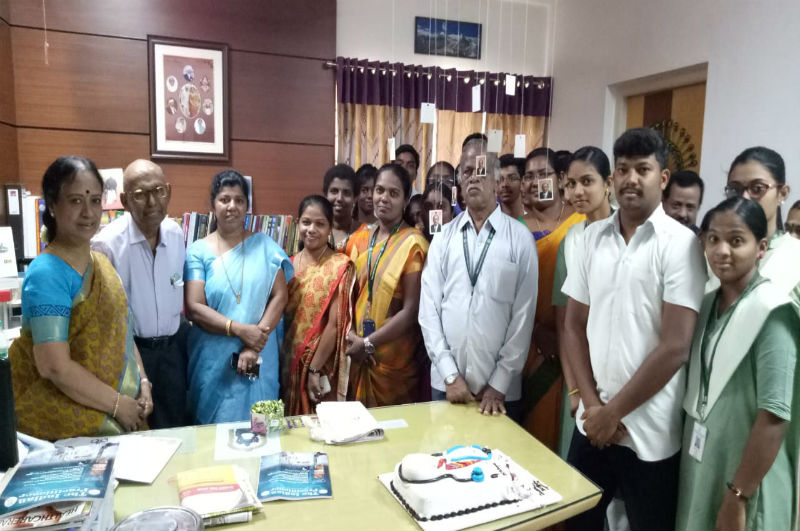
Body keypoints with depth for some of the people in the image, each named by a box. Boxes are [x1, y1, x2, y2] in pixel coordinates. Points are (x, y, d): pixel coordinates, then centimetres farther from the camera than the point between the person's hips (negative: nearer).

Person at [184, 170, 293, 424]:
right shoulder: (198, 251, 1)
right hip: (213, 361, -1)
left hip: (259, 358, 1)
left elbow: (280, 296, -3)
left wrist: (255, 346, -11)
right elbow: (194, 307, -7)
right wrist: (240, 330, -18)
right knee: (215, 426, 9)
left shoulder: (265, 246, 3)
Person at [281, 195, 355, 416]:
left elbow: (335, 325, -14)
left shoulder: (340, 266, -11)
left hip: (322, 366, -5)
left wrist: (315, 369, -16)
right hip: (289, 362, 5)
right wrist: (279, 362, 4)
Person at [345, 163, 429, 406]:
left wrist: (368, 343, -13)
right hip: (357, 354, 5)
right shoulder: (359, 239, 4)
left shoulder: (413, 243, -12)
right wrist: (350, 336, -4)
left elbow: (411, 311, -16)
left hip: (395, 358, -4)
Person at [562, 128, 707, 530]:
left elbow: (676, 346, -14)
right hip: (592, 421, 4)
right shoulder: (593, 236, 3)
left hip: (649, 432, -4)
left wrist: (614, 411, -10)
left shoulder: (681, 244, -10)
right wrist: (592, 404, -3)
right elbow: (574, 326, 5)